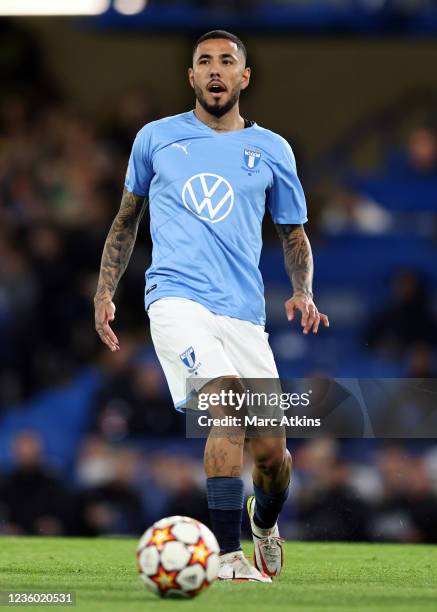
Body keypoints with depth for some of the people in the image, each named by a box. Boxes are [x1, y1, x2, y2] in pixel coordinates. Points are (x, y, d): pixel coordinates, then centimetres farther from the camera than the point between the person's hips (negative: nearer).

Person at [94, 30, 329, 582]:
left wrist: (302, 292, 2)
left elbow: (293, 233, 20)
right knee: (228, 400, -29)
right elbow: (127, 218, 22)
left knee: (271, 452, 0)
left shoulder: (271, 149, 12)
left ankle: (264, 521, 37)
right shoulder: (156, 138, 11)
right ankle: (228, 556, -30)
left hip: (244, 312, 3)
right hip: (176, 297, -2)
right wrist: (105, 290, 13)